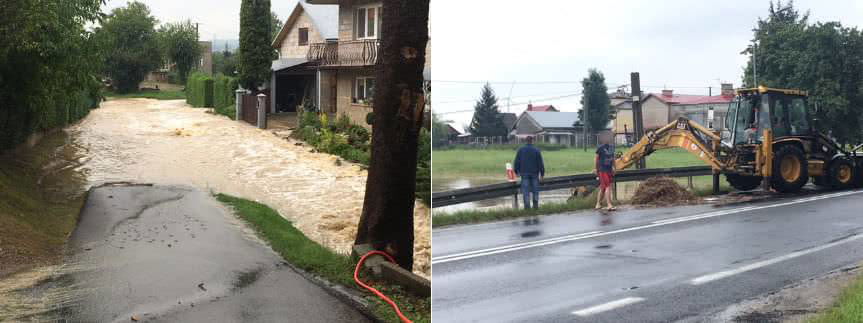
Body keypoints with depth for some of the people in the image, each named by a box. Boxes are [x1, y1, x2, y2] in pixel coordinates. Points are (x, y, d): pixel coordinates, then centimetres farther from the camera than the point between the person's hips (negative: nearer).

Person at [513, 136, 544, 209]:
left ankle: (527, 205, -6)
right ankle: (535, 205, 12)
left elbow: (516, 162, 3)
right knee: (535, 190, 10)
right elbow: (540, 163, -3)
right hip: (534, 173, 0)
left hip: (524, 173, 0)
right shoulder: (536, 151, -4)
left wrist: (517, 171, 13)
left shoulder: (521, 150, 0)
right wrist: (542, 173, 4)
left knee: (525, 190, 0)